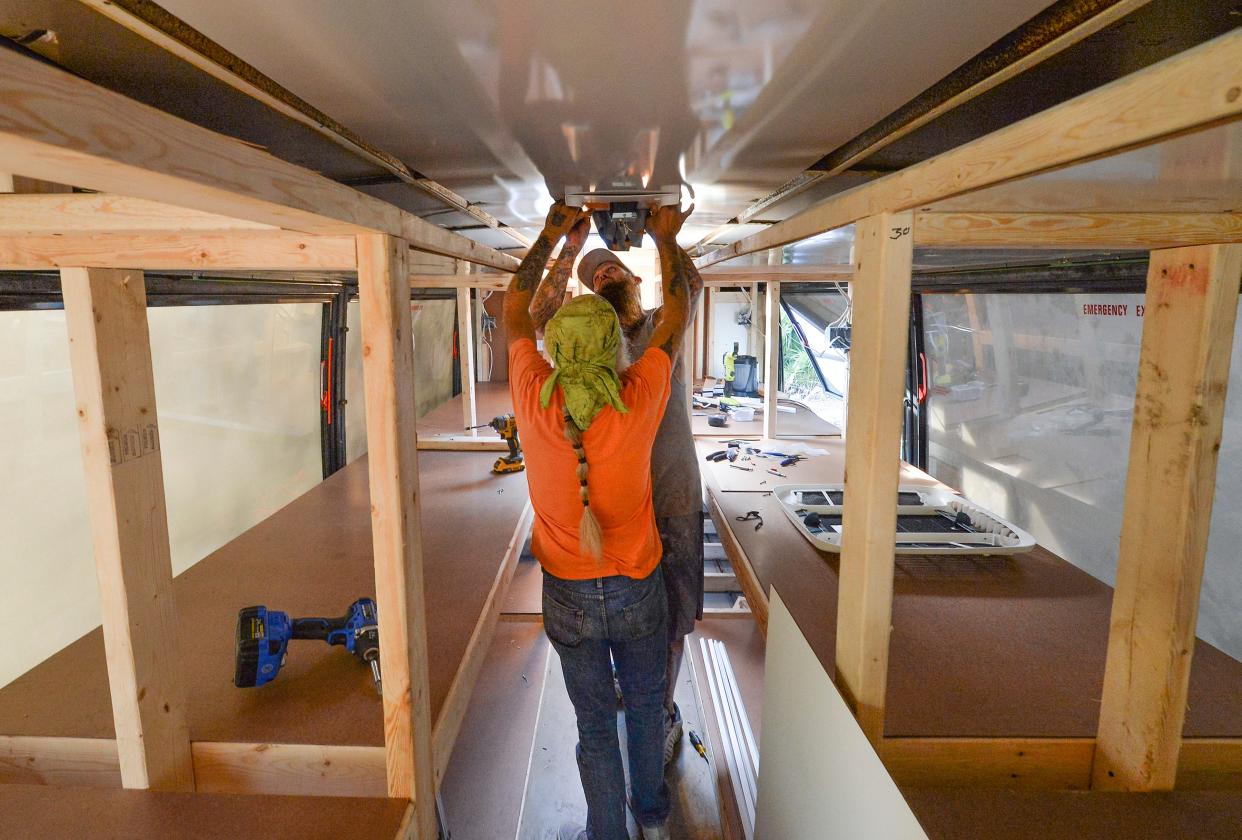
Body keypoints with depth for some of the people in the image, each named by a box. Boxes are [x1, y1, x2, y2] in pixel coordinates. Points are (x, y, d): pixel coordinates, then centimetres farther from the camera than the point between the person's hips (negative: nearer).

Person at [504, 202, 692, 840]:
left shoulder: (533, 399, -17)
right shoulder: (640, 399, -19)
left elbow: (514, 313, 1)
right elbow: (675, 318, -2)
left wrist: (550, 235, 11)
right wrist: (667, 239, 11)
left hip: (569, 594, 0)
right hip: (638, 588, 1)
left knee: (594, 721, 17)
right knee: (645, 702, 24)